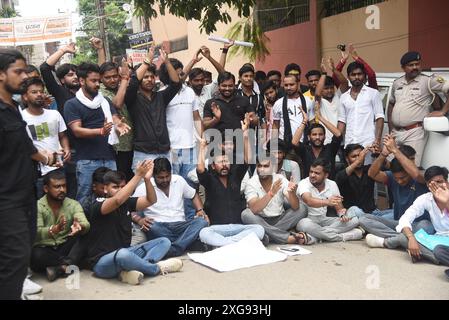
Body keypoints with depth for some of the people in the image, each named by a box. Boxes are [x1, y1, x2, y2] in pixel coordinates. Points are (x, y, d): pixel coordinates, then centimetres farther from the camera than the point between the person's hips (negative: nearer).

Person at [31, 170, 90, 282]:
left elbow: (86, 225, -19)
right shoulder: (37, 206, -8)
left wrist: (80, 227, -44)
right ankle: (69, 264, -18)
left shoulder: (73, 205, -1)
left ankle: (58, 268, -30)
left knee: (85, 237, -24)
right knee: (35, 255, -35)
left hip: (66, 247, 2)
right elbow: (36, 233, -23)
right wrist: (54, 229, -44)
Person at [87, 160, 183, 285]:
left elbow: (150, 200, -5)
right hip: (102, 261, -7)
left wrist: (147, 178, -23)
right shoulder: (99, 205, -13)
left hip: (124, 254, 8)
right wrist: (138, 175, -34)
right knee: (123, 254, -42)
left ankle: (129, 270, -25)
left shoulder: (127, 202, 6)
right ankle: (157, 268, -12)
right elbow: (118, 200, -34)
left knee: (164, 242, -1)